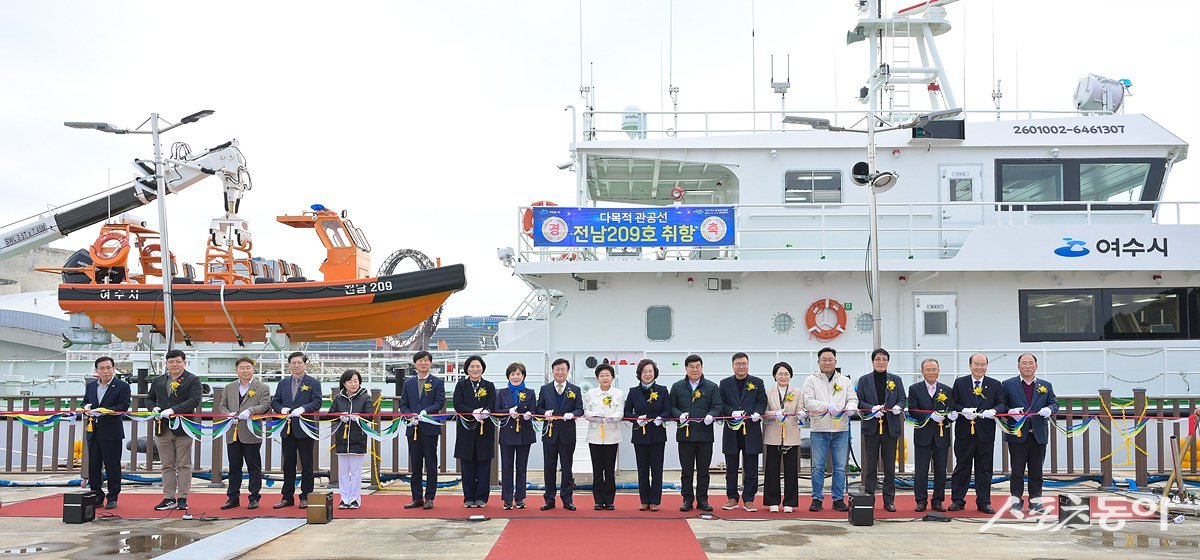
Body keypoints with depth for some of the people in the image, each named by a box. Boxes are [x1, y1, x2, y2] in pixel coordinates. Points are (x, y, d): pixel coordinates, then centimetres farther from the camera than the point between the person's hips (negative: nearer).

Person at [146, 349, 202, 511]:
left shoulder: (192, 380, -1)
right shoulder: (158, 381, 14)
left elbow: (194, 400, -13)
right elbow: (149, 399, 23)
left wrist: (173, 410, -22)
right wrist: (154, 408, -1)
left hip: (182, 429, -4)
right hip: (162, 429, 5)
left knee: (184, 466, 1)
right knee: (167, 466, 8)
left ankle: (183, 498, 5)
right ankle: (169, 498, 13)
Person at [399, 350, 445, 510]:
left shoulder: (438, 382, 3)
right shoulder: (408, 383, 14)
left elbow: (440, 402, -6)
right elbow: (403, 404, 10)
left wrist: (425, 412, -21)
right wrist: (410, 416, -9)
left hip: (430, 428, -3)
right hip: (413, 429, 4)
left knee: (431, 465, 0)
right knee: (415, 465, 7)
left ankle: (429, 498, 6)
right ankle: (417, 498, 14)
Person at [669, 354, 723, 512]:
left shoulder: (712, 387, 6)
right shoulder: (677, 387, 8)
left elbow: (717, 407, 1)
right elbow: (671, 407, 5)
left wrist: (711, 415, -19)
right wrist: (679, 415, -14)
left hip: (705, 434, 0)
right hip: (685, 434, 0)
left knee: (703, 470, 6)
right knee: (687, 470, 5)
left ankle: (702, 500, 14)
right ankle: (687, 499, 13)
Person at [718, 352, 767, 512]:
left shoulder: (757, 383, 10)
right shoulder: (725, 383, 9)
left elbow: (762, 401, 4)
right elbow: (720, 404, 3)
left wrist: (757, 413, -16)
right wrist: (732, 413, -15)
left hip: (751, 430, -1)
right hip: (731, 431, 1)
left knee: (751, 468, 1)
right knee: (731, 467, 6)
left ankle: (748, 500, 7)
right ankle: (732, 498, 14)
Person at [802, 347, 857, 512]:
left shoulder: (844, 380, 13)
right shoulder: (811, 380, 3)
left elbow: (853, 399, 10)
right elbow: (808, 402, -8)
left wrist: (850, 407, -14)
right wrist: (827, 406, -20)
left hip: (841, 430, 2)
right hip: (819, 430, -2)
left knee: (840, 467, 3)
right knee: (818, 466, 1)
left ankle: (838, 499, 11)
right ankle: (817, 499, 10)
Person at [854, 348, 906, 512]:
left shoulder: (896, 380, 10)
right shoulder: (864, 380, 6)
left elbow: (903, 399, 7)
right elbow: (859, 401, 0)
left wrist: (899, 406, -15)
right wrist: (872, 408, -17)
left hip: (890, 427, 1)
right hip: (871, 427, -1)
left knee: (890, 466, 4)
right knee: (870, 466, 3)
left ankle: (889, 500, 11)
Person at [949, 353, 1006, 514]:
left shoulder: (995, 385, 8)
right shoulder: (960, 383, 6)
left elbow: (1002, 404, 2)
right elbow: (953, 404, 3)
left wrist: (994, 411, -19)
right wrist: (963, 410, -16)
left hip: (986, 433, 1)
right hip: (964, 432, -1)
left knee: (984, 469, 6)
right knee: (962, 467, 4)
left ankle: (984, 502, 14)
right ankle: (957, 501, 11)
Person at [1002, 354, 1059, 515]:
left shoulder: (1046, 386, 13)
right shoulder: (1008, 385, 5)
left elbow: (1054, 403, 10)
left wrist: (1049, 409, -11)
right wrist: (1010, 411, -16)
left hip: (1038, 435, 2)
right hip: (1017, 434, -2)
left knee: (1036, 470, 7)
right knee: (1017, 469, 2)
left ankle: (1035, 501, 15)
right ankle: (1016, 500, 10)